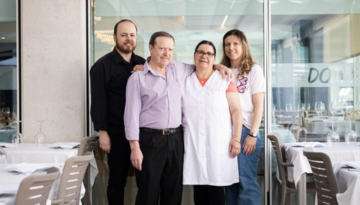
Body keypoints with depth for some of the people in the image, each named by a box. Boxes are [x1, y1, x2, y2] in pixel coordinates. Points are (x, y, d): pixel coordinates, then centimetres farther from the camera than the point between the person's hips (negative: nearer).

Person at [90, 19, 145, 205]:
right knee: (117, 179, 6)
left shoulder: (143, 64, 11)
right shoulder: (102, 65, -2)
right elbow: (98, 101, -6)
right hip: (117, 132, -4)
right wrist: (102, 132, -11)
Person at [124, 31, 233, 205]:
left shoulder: (178, 68, 10)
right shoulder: (137, 78, -4)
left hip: (176, 138, 5)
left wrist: (217, 66, 11)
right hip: (150, 139, -4)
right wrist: (135, 148, -12)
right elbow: (132, 114, -7)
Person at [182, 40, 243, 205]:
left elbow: (236, 111, -1)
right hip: (193, 144, 3)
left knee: (216, 191, -5)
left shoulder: (225, 80, 4)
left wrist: (236, 138, -7)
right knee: (199, 191, 5)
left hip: (219, 144, -2)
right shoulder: (185, 82, 12)